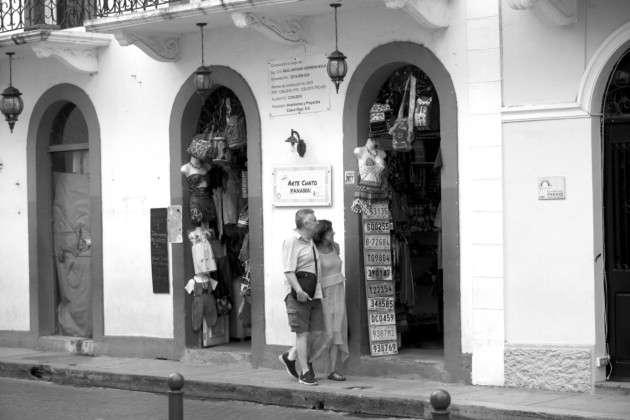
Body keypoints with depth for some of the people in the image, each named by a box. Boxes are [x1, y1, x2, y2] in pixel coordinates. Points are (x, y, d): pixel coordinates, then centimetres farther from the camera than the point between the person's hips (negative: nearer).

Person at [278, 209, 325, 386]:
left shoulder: (310, 242, 17)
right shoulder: (292, 241, -11)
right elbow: (289, 271, -17)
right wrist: (299, 290, -28)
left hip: (314, 294, 8)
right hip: (298, 294, -8)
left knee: (316, 332, 4)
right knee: (303, 332, -3)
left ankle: (290, 357, 22)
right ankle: (305, 373, 3)